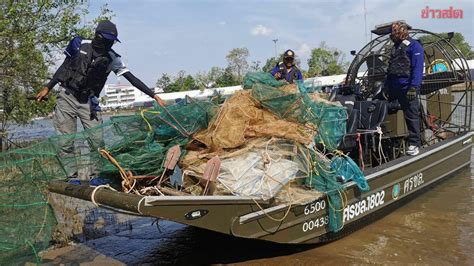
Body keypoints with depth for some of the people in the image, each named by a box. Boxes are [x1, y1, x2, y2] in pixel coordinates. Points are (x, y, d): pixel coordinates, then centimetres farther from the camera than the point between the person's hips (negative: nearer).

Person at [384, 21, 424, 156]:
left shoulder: (414, 46, -3)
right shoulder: (395, 47, 22)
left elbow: (417, 69, -12)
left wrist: (414, 87, -19)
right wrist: (386, 86, 19)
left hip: (407, 88, -8)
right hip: (394, 88, 8)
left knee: (411, 116, -3)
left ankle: (414, 144, 3)